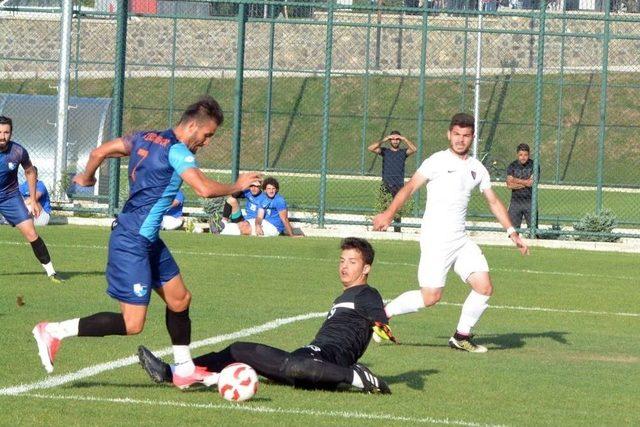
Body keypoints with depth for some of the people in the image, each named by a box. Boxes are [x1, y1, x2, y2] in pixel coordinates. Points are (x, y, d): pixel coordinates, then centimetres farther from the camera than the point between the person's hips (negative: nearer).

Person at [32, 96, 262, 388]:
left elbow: (99, 152, 12)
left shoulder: (145, 138, 9)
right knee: (132, 324, -9)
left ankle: (184, 369, 25)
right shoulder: (177, 151, -16)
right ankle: (53, 332, -5)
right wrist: (236, 187, -11)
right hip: (132, 243, -11)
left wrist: (86, 178, 30)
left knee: (179, 299, 16)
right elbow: (204, 189, -28)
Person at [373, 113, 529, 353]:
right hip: (435, 240, -6)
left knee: (485, 287, -4)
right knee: (431, 297, -12)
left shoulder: (477, 168, 14)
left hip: (460, 240, 6)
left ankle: (461, 337, 11)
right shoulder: (437, 161, -4)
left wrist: (512, 233, 15)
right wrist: (389, 213, -22)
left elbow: (494, 202, 21)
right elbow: (410, 187, -10)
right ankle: (383, 313, 7)